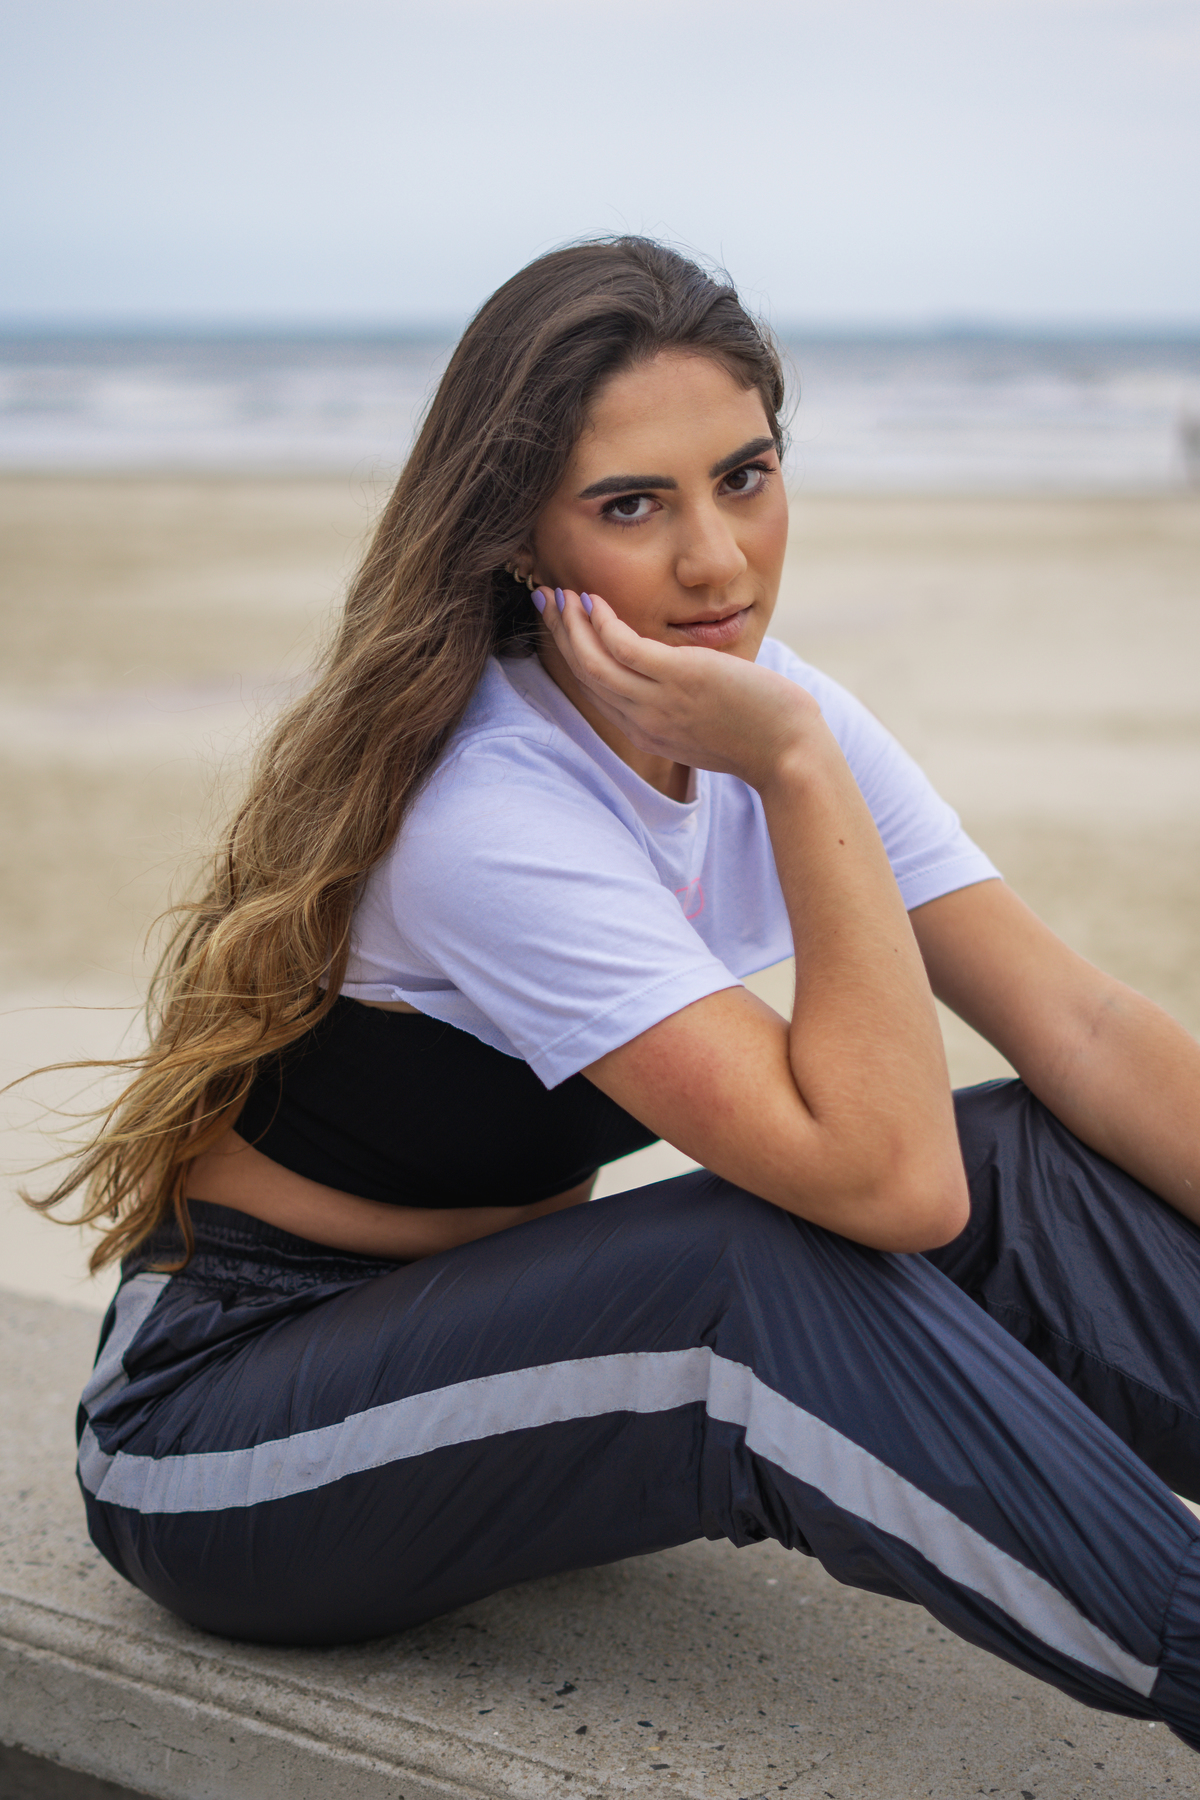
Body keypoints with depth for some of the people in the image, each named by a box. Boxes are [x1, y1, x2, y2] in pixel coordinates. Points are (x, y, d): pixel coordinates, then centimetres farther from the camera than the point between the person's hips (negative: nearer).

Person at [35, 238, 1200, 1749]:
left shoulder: (779, 718, -4)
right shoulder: (494, 814, -29)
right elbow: (884, 1178, -34)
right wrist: (800, 770, -33)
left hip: (489, 1318, 7)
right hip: (223, 1424, -7)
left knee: (1034, 1163, -14)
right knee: (769, 1279, -34)